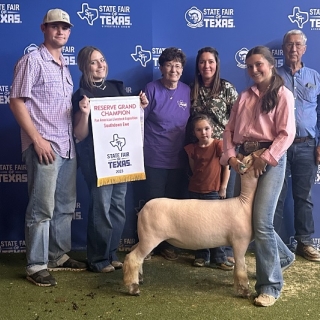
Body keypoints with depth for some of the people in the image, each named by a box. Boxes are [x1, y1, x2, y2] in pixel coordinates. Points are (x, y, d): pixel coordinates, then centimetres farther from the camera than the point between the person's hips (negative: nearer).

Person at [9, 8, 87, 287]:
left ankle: (59, 256, 26)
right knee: (42, 208, -5)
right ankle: (36, 265, 5)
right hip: (44, 146, -8)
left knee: (65, 206, 13)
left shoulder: (65, 66, 18)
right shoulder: (32, 60, -4)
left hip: (68, 146, 8)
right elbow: (16, 102, -10)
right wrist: (37, 139, -16)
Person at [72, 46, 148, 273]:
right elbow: (80, 136, -9)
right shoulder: (81, 95, -6)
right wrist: (84, 113, -26)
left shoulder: (118, 87, 9)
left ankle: (111, 254, 24)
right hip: (96, 158, -6)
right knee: (101, 207, -4)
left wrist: (140, 107, 0)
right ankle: (98, 259, 10)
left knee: (119, 207, 10)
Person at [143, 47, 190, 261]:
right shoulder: (152, 88, -7)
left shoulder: (187, 91, 4)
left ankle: (169, 242, 27)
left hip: (179, 158, 4)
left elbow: (191, 122, 11)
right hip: (155, 157, -4)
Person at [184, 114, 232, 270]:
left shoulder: (218, 145, -9)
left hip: (213, 192, -4)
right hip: (195, 191, 4)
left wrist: (223, 187, -5)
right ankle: (202, 256, 20)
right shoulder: (192, 149, 2)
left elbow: (226, 166, -5)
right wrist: (199, 180, 6)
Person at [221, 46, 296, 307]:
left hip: (270, 159, -6)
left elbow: (287, 133, -10)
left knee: (261, 222, -12)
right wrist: (230, 155, -4)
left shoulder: (283, 94, -1)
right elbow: (230, 128, 11)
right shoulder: (245, 96, 16)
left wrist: (267, 157, -18)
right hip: (245, 159, 7)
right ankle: (283, 256, 38)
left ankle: (270, 285, 1)